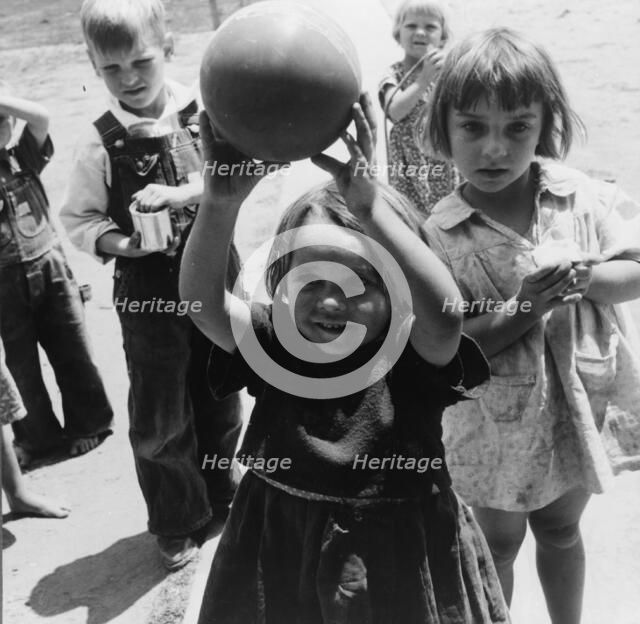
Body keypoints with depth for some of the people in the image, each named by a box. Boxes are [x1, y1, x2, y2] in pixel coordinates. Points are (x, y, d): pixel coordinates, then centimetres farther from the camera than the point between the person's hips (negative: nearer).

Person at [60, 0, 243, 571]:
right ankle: (177, 525, 29)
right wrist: (122, 243, -21)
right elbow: (78, 221, -2)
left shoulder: (203, 113, -4)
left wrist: (177, 193, -25)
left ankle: (221, 499, 41)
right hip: (150, 295, -2)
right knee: (159, 420, 7)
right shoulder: (102, 142, -8)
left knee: (221, 400, 17)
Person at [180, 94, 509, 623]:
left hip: (399, 558, -2)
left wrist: (370, 204, -45)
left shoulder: (412, 358, -16)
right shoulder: (275, 347, -9)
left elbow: (443, 313, -38)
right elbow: (202, 299, -24)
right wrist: (222, 200, -40)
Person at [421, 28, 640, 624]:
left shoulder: (582, 195, -10)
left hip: (582, 401, 3)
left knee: (561, 529, 26)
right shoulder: (440, 236, -17)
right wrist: (519, 313, -30)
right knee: (500, 540, 19)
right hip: (500, 421, -3)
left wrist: (585, 276, -23)